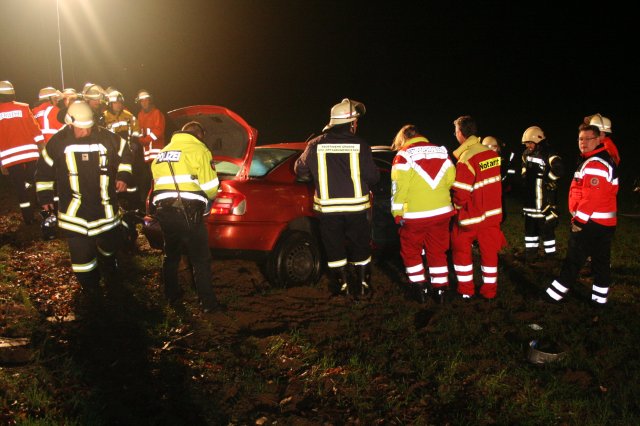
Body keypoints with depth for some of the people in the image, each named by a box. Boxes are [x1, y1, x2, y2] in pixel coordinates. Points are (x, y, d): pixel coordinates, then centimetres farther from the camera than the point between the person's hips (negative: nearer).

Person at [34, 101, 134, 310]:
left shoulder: (107, 138, -8)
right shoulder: (58, 142, -8)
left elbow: (124, 154, 12)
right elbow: (44, 168, 6)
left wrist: (123, 176, 3)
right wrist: (44, 195, 8)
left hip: (105, 207, 2)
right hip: (74, 211, -2)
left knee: (110, 246, 19)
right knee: (81, 254, -3)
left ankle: (112, 282, 48)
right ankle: (91, 292, 18)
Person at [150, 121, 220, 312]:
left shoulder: (163, 151, 20)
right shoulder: (199, 150, 0)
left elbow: (158, 181, 15)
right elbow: (210, 187, -6)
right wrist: (207, 198, 15)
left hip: (163, 209, 6)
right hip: (188, 211, -6)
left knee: (170, 255, 24)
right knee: (201, 260, 4)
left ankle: (171, 295, 36)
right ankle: (207, 302, 8)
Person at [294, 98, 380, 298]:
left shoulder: (315, 145, -4)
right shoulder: (360, 145, -10)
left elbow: (300, 170, 7)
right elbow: (373, 176, -6)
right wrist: (366, 186, 17)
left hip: (328, 208, 1)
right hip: (356, 207, -1)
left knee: (334, 248, 14)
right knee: (360, 246, 15)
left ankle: (342, 284, 20)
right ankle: (363, 285, 23)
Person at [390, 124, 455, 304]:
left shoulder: (404, 156, -7)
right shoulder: (442, 153, 7)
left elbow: (399, 187, -12)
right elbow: (451, 180, 5)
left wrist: (397, 213, -6)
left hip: (415, 215, -4)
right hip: (442, 212, 5)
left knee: (410, 251, 13)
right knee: (438, 252, 15)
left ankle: (419, 287, 13)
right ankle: (440, 289, 17)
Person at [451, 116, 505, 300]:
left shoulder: (466, 159, -22)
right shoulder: (491, 154, -2)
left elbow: (461, 193, -21)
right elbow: (494, 182, 6)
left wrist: (458, 206, -1)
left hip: (472, 215, -5)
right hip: (492, 212, 6)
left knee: (461, 250, 13)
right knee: (489, 251, 14)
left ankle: (466, 290, 18)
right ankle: (489, 291, 22)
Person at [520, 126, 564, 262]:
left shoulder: (549, 154, -15)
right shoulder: (527, 154, 11)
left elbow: (559, 170, -32)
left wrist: (545, 176, -23)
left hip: (545, 200, -8)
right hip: (530, 199, 8)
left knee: (546, 227, -3)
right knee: (530, 226, 15)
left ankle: (550, 256, 8)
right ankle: (530, 254, 27)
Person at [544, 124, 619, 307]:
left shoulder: (594, 164, -19)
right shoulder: (606, 158, 16)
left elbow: (592, 196, -25)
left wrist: (579, 220, -18)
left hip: (590, 223, -10)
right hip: (606, 222, 10)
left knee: (574, 260, -2)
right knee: (601, 261, 13)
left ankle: (556, 294, 6)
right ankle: (600, 298, 20)